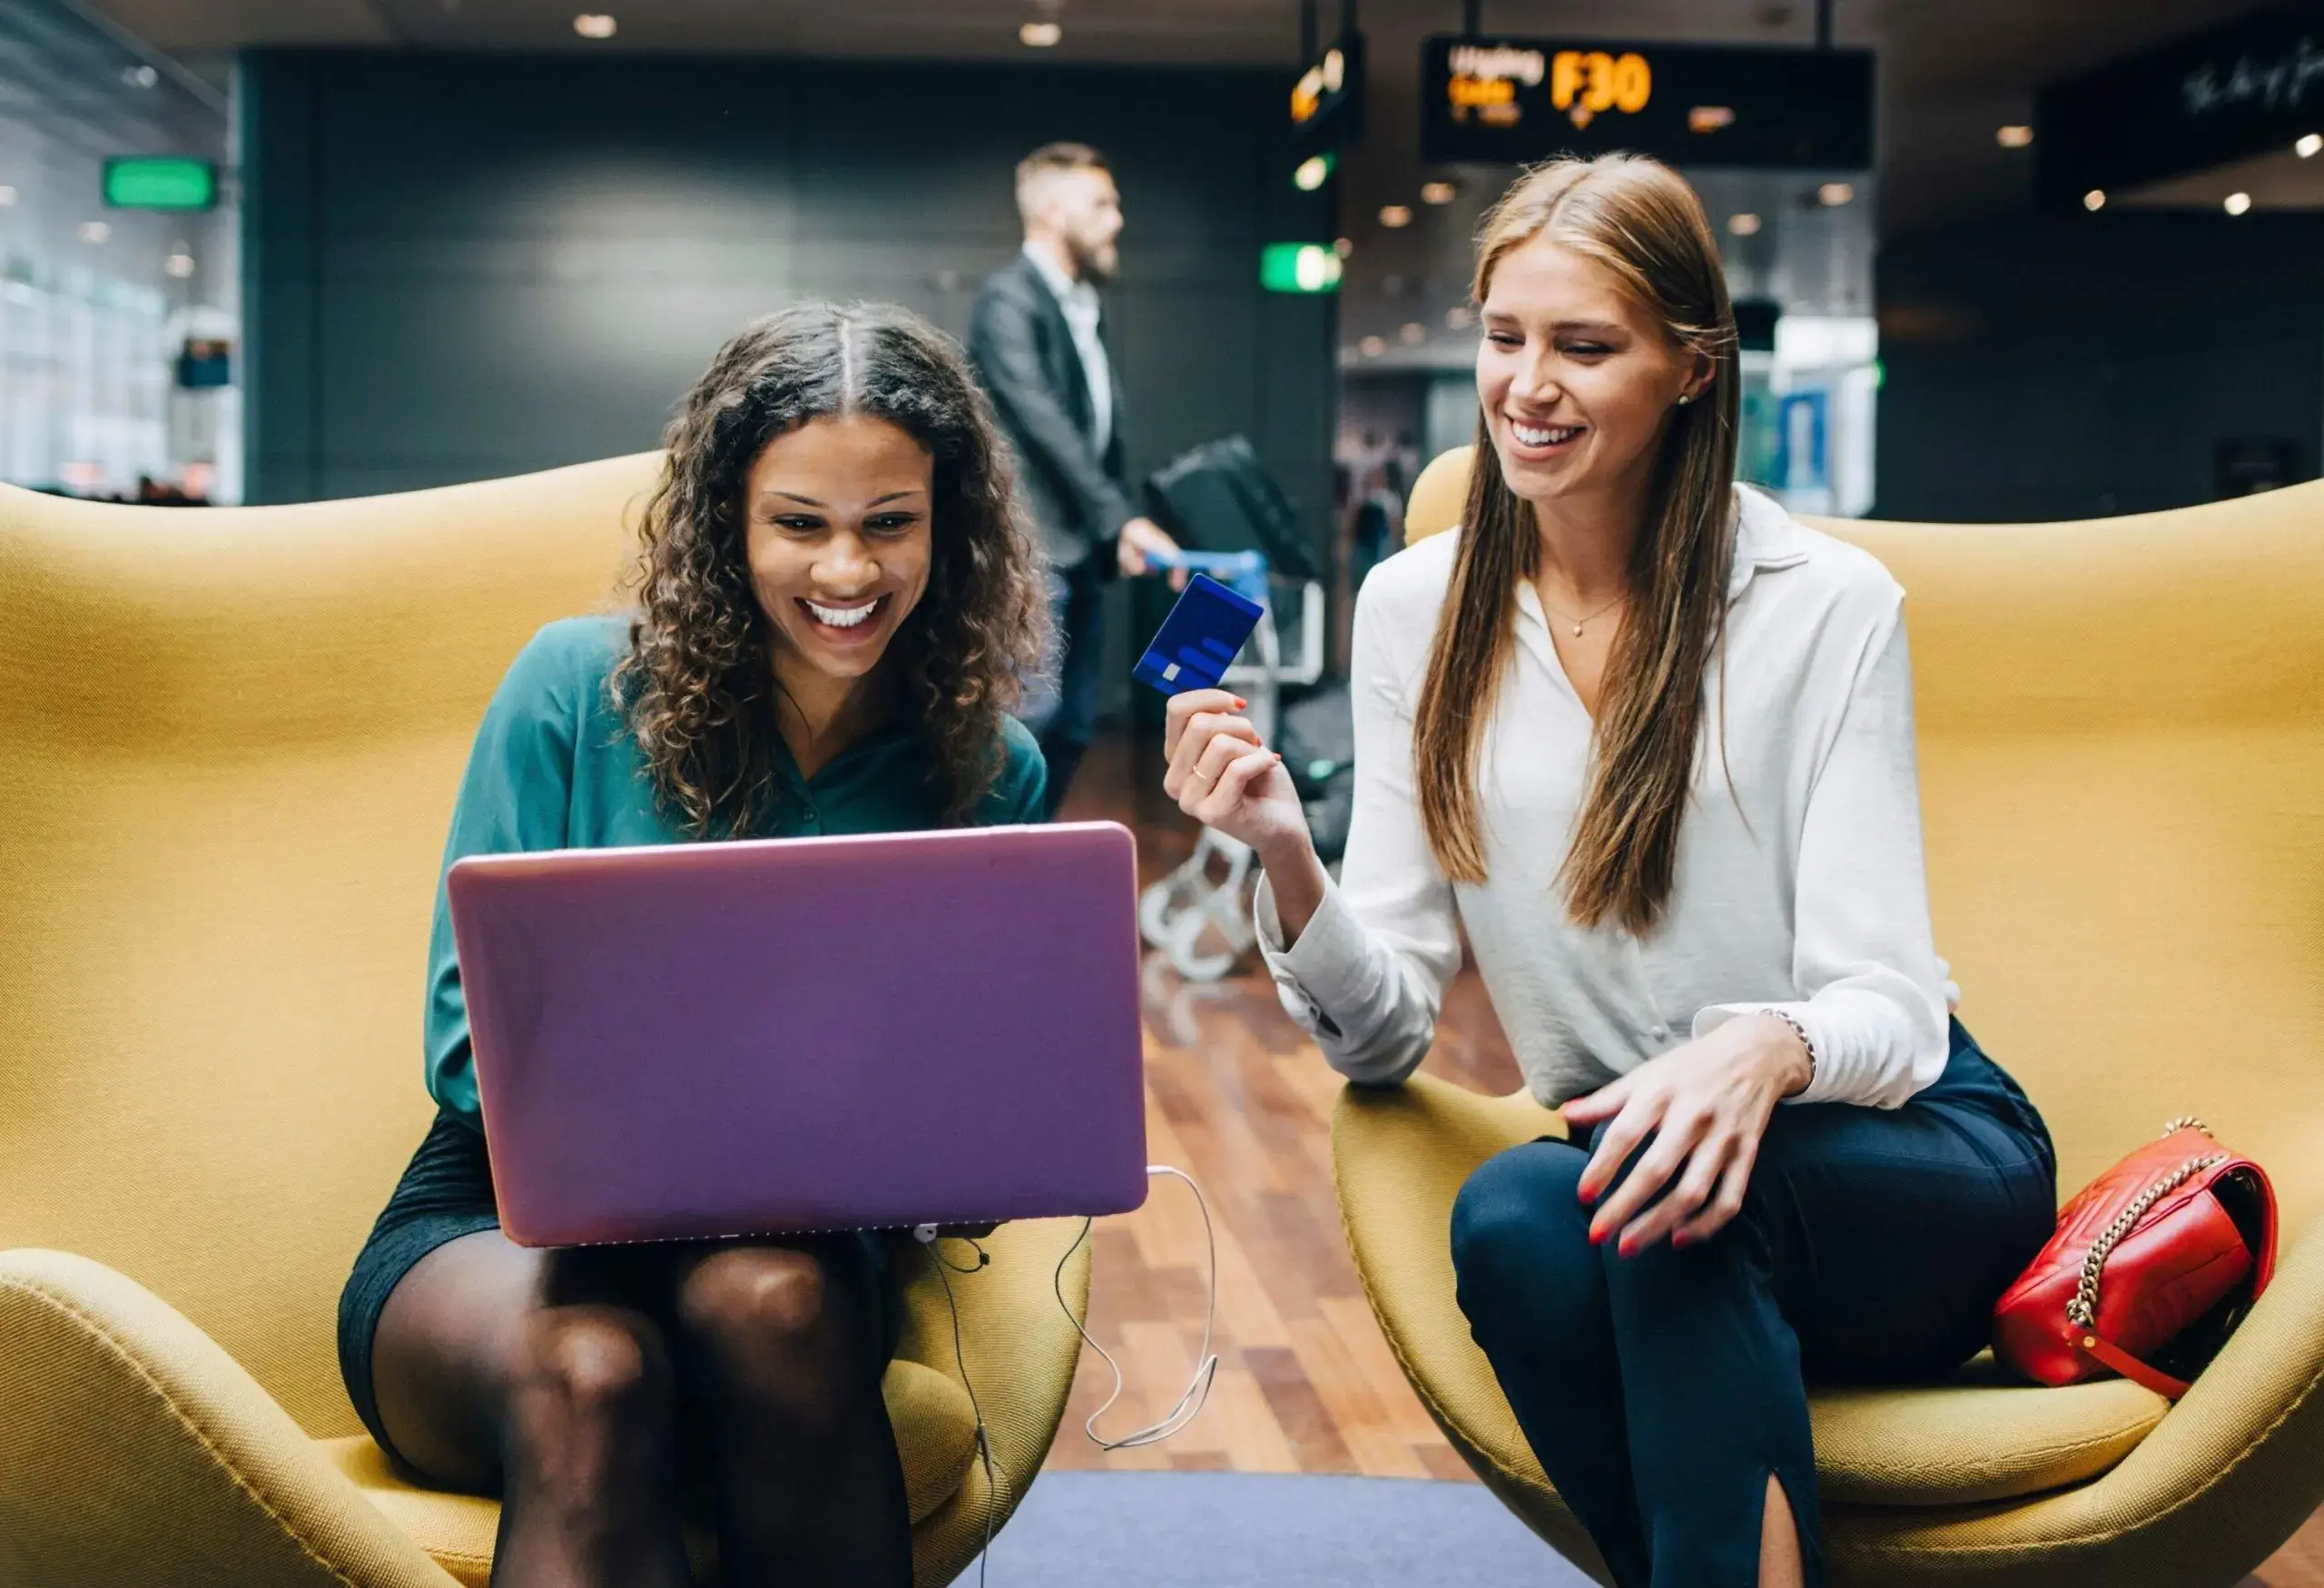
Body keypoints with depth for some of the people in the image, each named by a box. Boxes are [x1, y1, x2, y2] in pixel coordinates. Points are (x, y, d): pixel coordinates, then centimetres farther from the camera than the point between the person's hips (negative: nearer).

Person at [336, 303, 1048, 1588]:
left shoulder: (989, 773, 4)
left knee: (771, 1302, -36)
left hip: (786, 1236, 2)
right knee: (588, 1367, -38)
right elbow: (471, 1029, -3)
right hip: (502, 1223, -1)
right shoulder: (579, 688, -2)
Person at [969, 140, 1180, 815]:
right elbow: (1044, 423, -19)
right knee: (1031, 712, -16)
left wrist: (1116, 531, 10)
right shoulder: (1009, 302, -9)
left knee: (1073, 726, 8)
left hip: (1079, 548, 9)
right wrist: (1122, 518, -23)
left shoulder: (1084, 306, 17)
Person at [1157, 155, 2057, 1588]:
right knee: (1508, 1219, -32)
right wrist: (1288, 861, -22)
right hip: (1615, 1145, 3)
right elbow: (1385, 1035, -1)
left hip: (1909, 1163, -3)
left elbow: (1886, 1010, -12)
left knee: (1684, 1194, -35)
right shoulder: (1420, 608, 2)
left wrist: (1764, 1051, -36)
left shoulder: (1828, 606, -8)